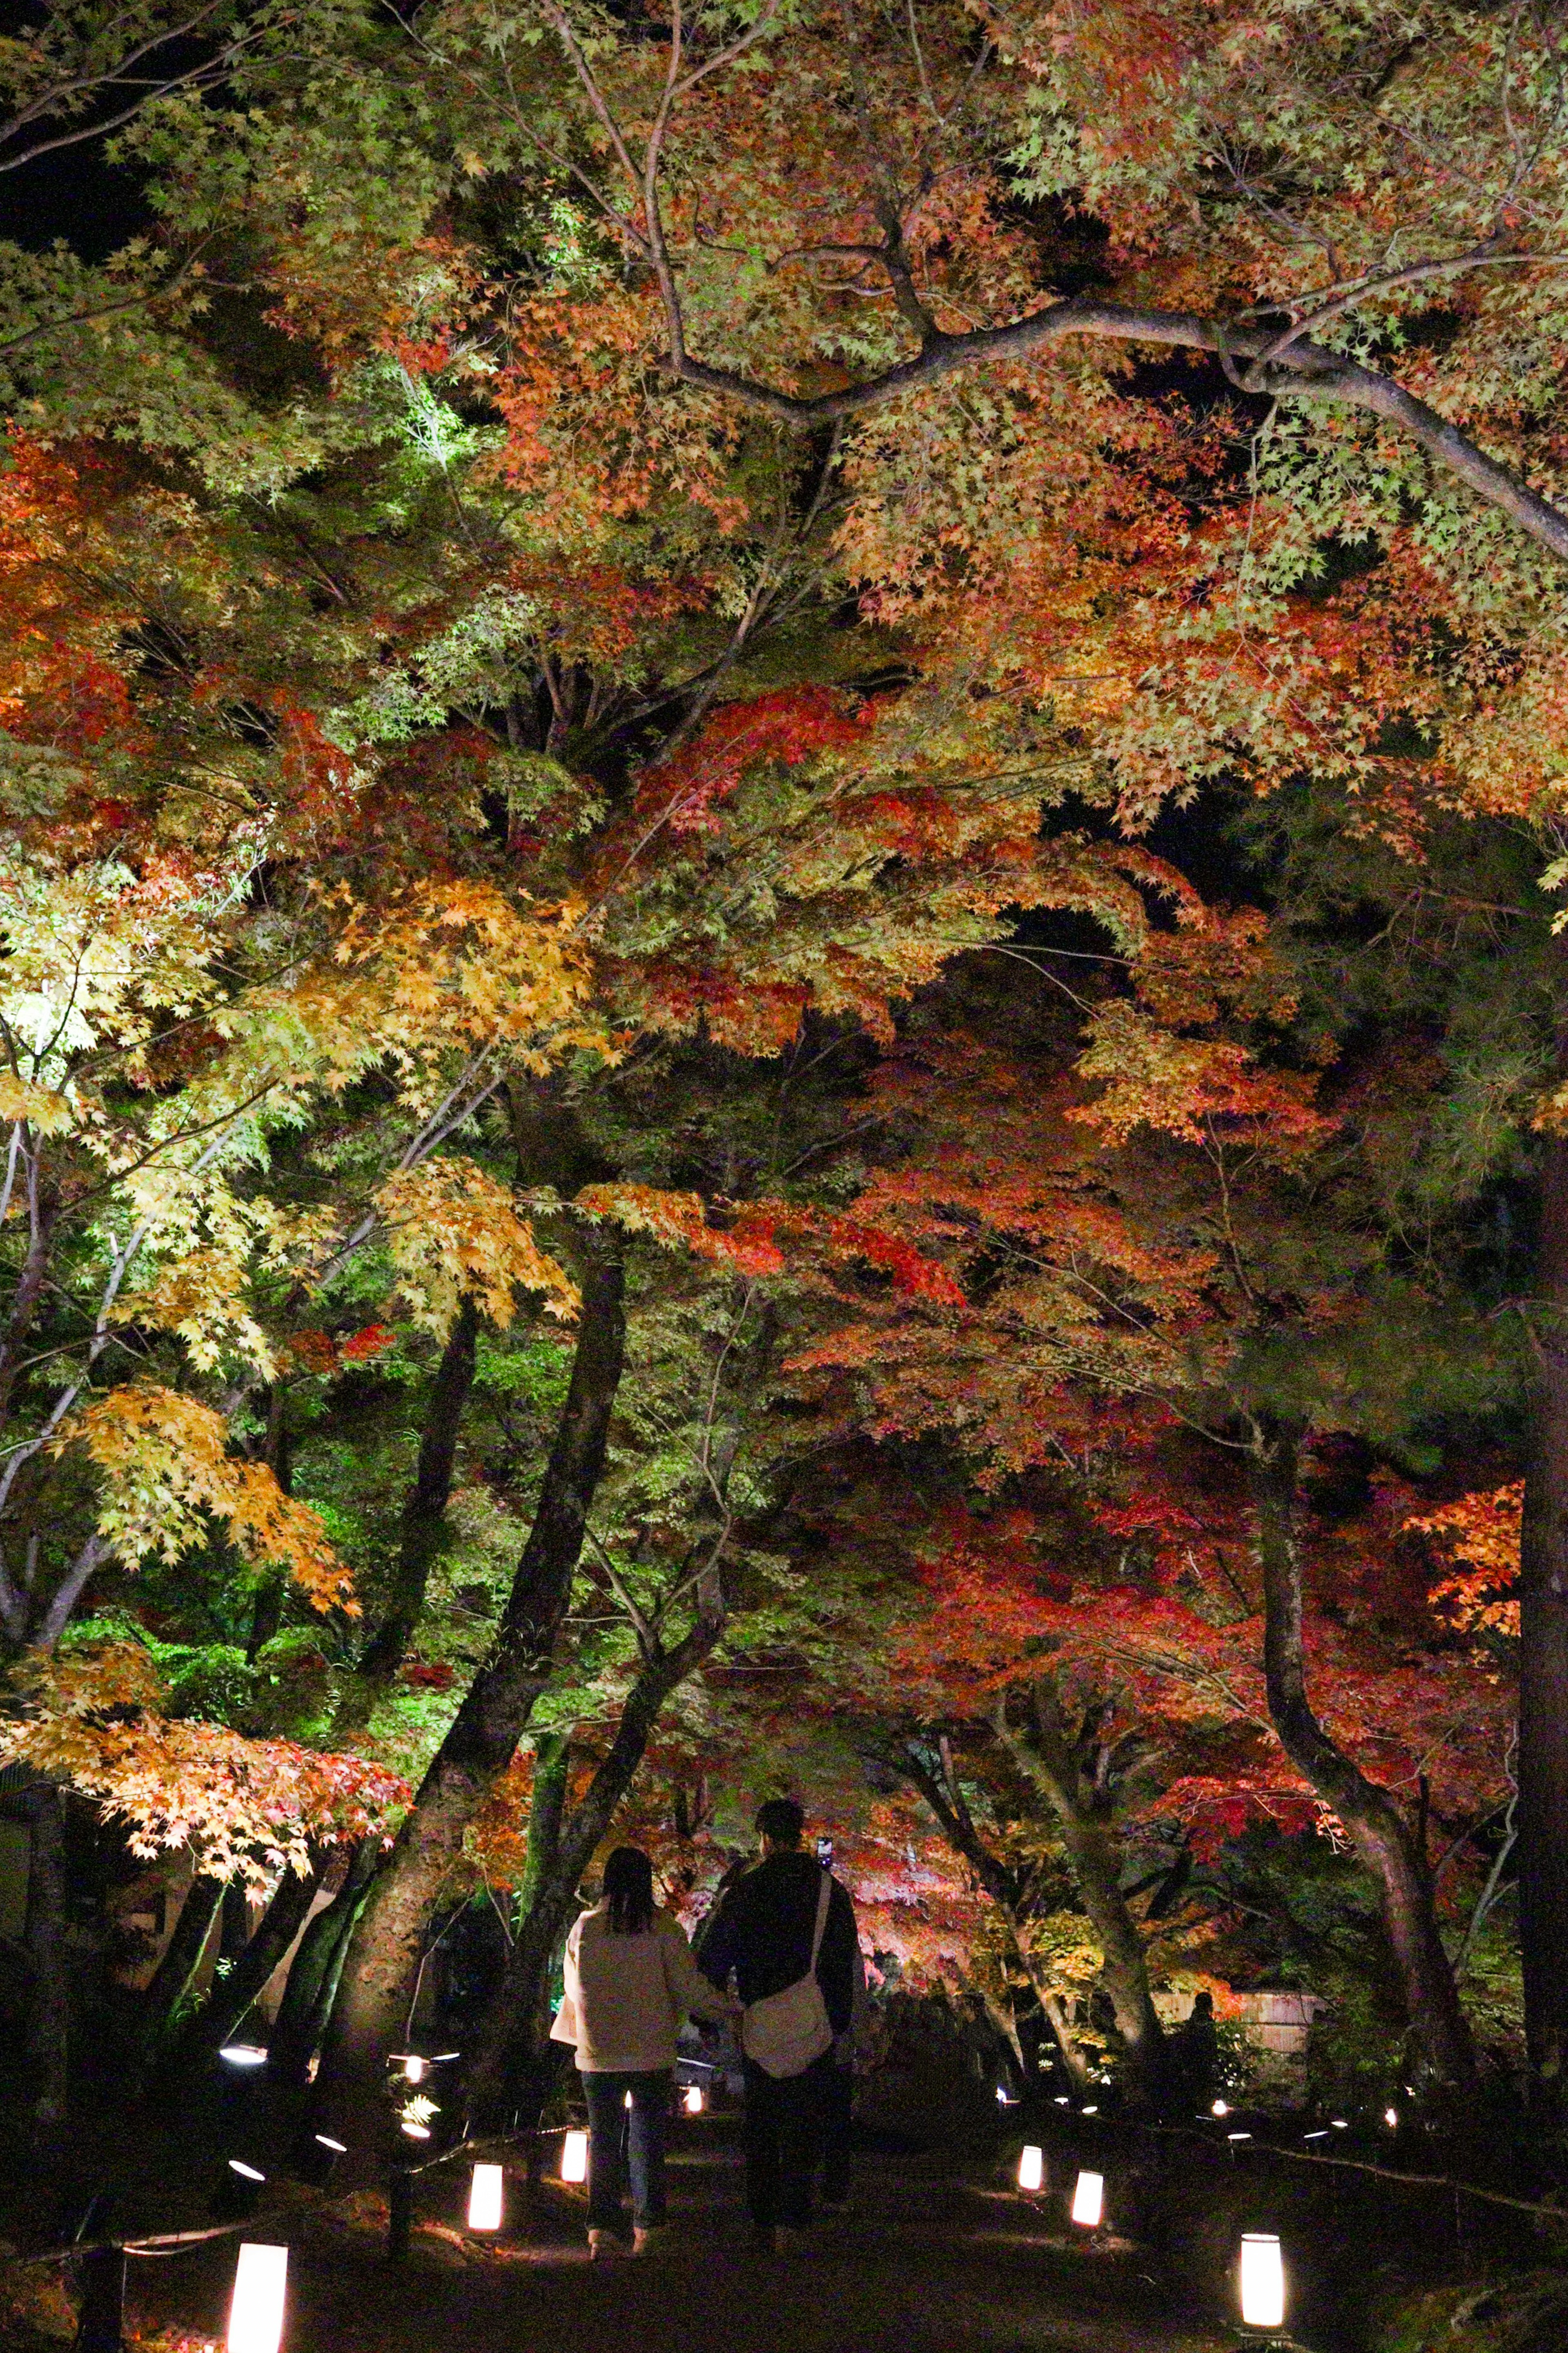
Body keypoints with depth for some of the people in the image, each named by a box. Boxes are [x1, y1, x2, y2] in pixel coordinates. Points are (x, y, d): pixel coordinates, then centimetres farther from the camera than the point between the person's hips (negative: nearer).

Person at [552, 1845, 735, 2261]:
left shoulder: (584, 1929, -1)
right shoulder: (663, 1929, -8)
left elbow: (574, 1989, 9)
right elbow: (689, 1987, -6)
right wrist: (729, 2009, 8)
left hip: (599, 2054, 1)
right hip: (652, 2053, -1)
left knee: (603, 2139, 7)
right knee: (648, 2140, 10)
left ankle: (602, 2230, -2)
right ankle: (647, 2230, 12)